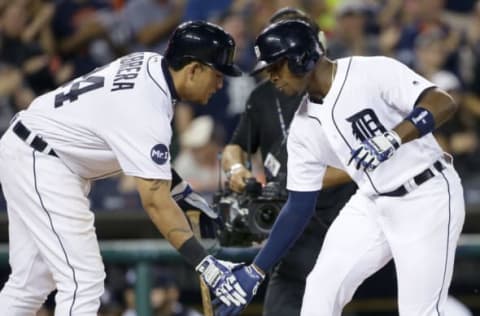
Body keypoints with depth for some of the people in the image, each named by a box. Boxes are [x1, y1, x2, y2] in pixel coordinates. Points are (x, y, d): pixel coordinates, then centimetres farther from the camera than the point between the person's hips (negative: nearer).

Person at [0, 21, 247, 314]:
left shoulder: (152, 64, 0)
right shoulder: (147, 110, -27)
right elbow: (156, 202, -30)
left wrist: (182, 189, 14)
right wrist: (205, 264, -33)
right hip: (41, 166, -10)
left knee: (32, 280, 13)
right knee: (84, 280, -13)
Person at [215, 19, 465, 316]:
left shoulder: (373, 72, -17)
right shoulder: (305, 126, 3)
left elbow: (444, 103, -25)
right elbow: (299, 207, 7)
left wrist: (392, 138, -38)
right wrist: (255, 272, 4)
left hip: (428, 197, -7)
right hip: (373, 203, 7)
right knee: (320, 291, 1)